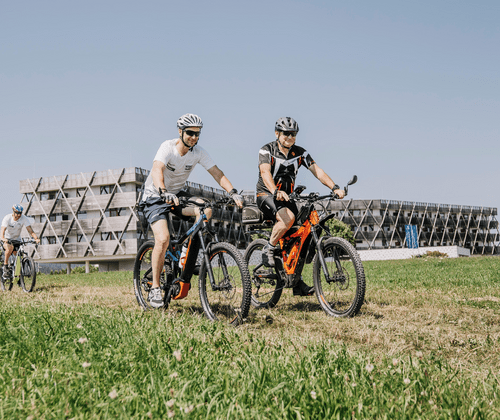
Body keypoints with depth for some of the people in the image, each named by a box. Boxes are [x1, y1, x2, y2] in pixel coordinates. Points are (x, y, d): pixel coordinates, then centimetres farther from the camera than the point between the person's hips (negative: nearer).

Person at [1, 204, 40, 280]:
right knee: (9, 247, -36)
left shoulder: (24, 218, -18)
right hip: (6, 239, -3)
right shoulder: (7, 218, -23)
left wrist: (36, 238, -44)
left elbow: (30, 230, -25)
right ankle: (5, 265, -17)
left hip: (17, 239, 3)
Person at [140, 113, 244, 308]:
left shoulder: (199, 152, -9)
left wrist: (233, 192, -30)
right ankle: (155, 289, -10)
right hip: (155, 197, -4)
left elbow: (217, 173, -14)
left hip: (177, 194, 5)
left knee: (206, 210, -24)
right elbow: (157, 170, -40)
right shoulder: (168, 147, -23)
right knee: (163, 238, -24)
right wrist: (163, 192, -59)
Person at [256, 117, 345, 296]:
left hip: (287, 197, 5)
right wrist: (275, 191, -48)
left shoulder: (300, 153, 2)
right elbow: (265, 173, -28)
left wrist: (334, 187, -25)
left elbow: (317, 170, -9)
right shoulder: (267, 151, -11)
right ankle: (268, 248, -13)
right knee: (288, 217, -35)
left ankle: (297, 283, 3)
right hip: (266, 196, -5)